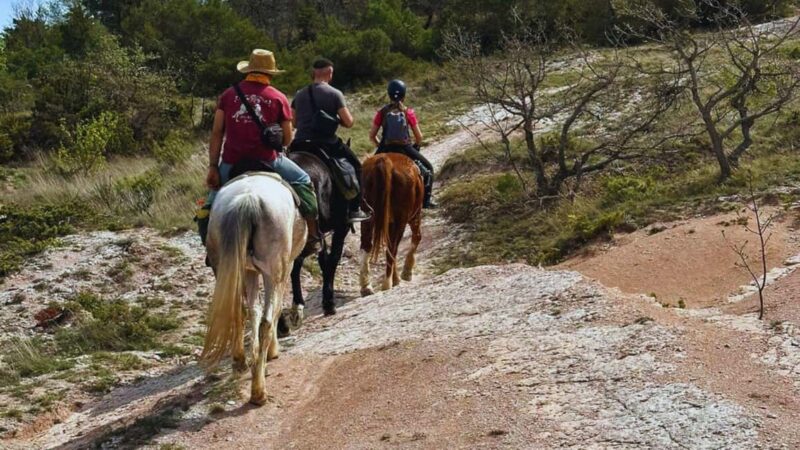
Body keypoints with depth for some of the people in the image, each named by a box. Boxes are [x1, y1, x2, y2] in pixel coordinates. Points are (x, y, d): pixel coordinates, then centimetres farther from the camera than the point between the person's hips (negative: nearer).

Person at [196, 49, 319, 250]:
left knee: (212, 201, 22)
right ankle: (313, 235, 15)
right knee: (303, 181, 20)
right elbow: (287, 140, 4)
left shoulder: (228, 94, 6)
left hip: (231, 162, 2)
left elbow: (217, 133, 2)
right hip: (267, 159, -1)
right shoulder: (278, 98, 2)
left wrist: (213, 167, 4)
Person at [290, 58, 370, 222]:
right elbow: (349, 122, -8)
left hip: (300, 144, 4)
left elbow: (293, 123, 14)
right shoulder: (335, 93, -5)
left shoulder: (299, 95, 10)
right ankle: (355, 210, 8)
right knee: (355, 165, 14)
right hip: (327, 144, -4)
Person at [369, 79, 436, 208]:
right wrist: (416, 147, 25)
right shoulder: (408, 112, 3)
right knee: (428, 167, 19)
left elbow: (372, 136, 5)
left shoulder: (382, 112, 5)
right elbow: (419, 137, 5)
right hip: (405, 148, -1)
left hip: (385, 149, 1)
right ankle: (426, 199, 9)